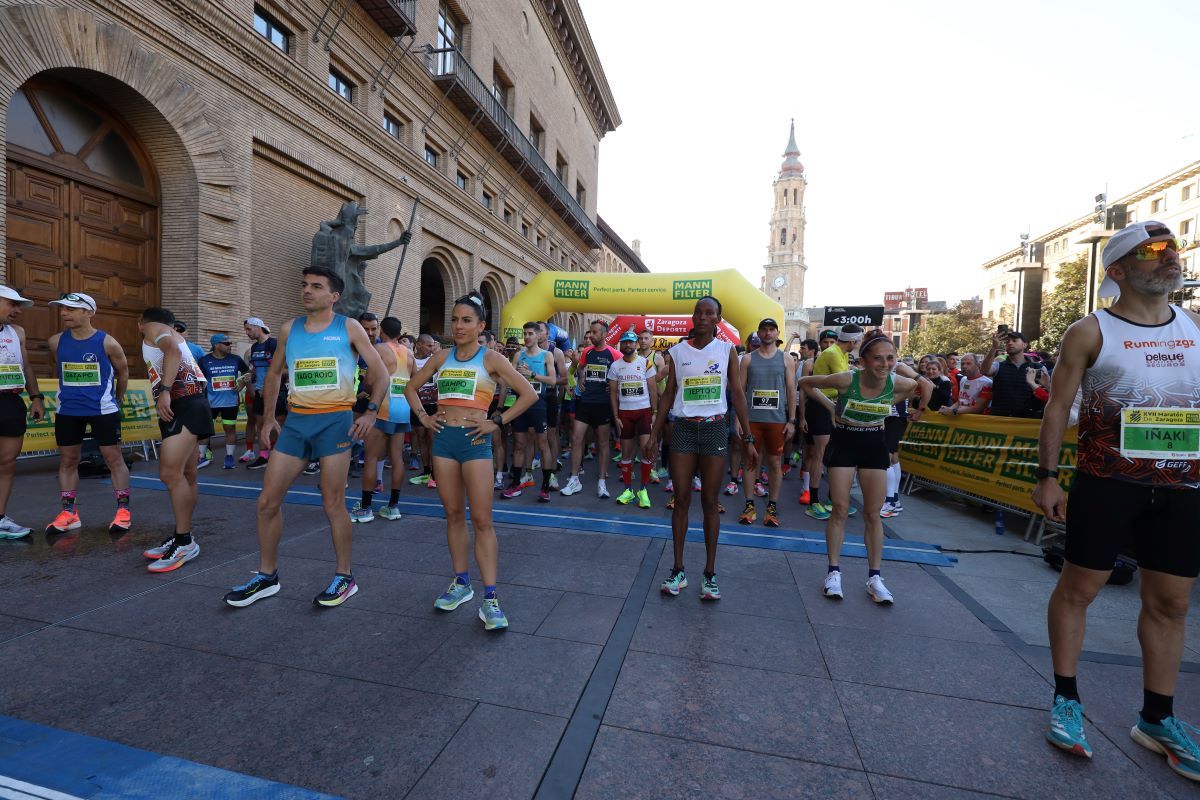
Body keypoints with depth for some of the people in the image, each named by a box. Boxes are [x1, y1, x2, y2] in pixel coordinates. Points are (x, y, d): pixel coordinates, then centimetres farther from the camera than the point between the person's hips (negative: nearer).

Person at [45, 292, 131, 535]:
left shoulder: (107, 343, -10)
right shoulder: (56, 341, 1)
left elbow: (123, 372, 4)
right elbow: (61, 369, 18)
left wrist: (117, 398, 15)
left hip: (103, 409, -4)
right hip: (67, 410, 5)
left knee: (113, 458, -1)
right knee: (67, 460, 9)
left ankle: (123, 510, 4)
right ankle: (69, 512, 18)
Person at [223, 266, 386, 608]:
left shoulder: (349, 328, -1)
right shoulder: (289, 330, 12)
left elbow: (380, 373, -1)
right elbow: (274, 374, 22)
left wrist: (371, 411, -13)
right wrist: (268, 415, 12)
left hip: (335, 420, -5)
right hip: (296, 420, 5)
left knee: (333, 503, -1)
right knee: (268, 501, 6)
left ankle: (345, 577, 15)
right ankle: (267, 577, 25)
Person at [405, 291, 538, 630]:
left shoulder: (491, 359, -1)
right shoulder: (441, 357, 11)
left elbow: (529, 393, -6)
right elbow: (411, 387, 23)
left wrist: (497, 422, -9)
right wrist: (423, 416, 8)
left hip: (475, 441, -4)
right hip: (444, 439, 4)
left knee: (482, 520, -4)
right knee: (454, 515, 12)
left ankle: (490, 598, 1)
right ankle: (461, 583, 26)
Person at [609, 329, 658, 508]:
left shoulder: (645, 363, 0)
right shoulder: (615, 366, 3)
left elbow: (653, 390, 1)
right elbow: (613, 393, 5)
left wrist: (654, 413, -5)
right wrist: (616, 416, -1)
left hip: (644, 411, -2)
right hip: (624, 412, 2)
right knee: (626, 452, 7)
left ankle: (644, 490, 4)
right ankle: (628, 490, 19)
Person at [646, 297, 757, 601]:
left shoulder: (727, 350, 3)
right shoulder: (677, 352, 4)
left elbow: (738, 394, 1)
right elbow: (668, 395, 6)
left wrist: (748, 439, -3)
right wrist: (653, 435, 2)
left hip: (715, 429, -1)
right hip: (683, 428, 1)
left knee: (710, 502, 4)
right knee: (681, 499, 3)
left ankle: (710, 573, 15)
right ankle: (678, 570, 14)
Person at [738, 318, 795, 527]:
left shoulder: (785, 359, 6)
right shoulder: (748, 358, 5)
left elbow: (791, 390, 5)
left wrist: (791, 420, -1)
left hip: (777, 419, 0)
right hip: (751, 418, 0)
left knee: (775, 463, 6)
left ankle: (772, 507, 17)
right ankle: (750, 505, 14)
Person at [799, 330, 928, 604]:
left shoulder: (896, 383, -16)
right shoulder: (846, 379, -24)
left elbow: (926, 386, 8)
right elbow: (805, 382, -10)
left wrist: (919, 409, 5)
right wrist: (829, 405, -11)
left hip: (875, 445, 3)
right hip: (844, 442, -2)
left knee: (873, 513, 6)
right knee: (840, 509, -3)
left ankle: (875, 577, 15)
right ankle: (834, 572, 8)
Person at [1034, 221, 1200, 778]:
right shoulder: (1090, 331, -5)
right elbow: (1058, 406, -6)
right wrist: (1046, 477, -10)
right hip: (1106, 483, -4)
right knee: (1078, 588, 4)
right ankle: (1066, 700, 20)